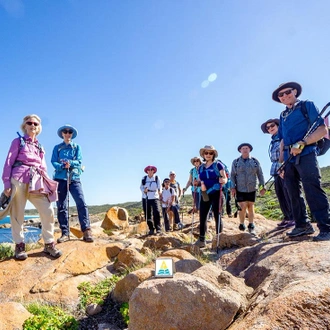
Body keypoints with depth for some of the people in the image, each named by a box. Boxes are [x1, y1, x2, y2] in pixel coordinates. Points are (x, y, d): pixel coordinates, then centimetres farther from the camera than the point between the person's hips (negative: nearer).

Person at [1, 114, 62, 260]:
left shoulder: (40, 147, 22)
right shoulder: (18, 141, 9)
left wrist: (48, 184, 10)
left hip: (36, 181, 4)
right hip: (19, 179, -3)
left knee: (48, 211, -6)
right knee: (17, 213, -1)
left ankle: (49, 244, 5)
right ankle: (19, 245, 11)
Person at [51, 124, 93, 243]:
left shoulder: (77, 147, 14)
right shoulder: (57, 148, 14)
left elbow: (79, 162, 1)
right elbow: (54, 162, 1)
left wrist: (69, 162, -19)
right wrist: (62, 166, -19)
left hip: (74, 178, -1)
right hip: (60, 178, 1)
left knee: (81, 203, -15)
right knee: (61, 206, 0)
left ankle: (86, 231, -15)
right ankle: (65, 233, 5)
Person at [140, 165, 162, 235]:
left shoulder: (157, 178, 4)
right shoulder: (144, 178, 7)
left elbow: (159, 187, -3)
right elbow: (141, 187, 6)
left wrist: (159, 191, -25)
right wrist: (144, 190, -17)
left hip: (154, 197, -2)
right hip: (145, 198, 2)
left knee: (157, 213, -15)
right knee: (147, 214, 3)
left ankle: (158, 229, -8)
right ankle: (151, 229, 13)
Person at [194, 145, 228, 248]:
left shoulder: (218, 164, -1)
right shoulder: (201, 167, 13)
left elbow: (225, 179, -4)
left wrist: (222, 180, -27)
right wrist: (197, 183, -5)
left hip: (216, 194, -4)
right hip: (205, 194, 4)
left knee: (217, 217, 1)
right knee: (202, 217, 2)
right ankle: (201, 240, 10)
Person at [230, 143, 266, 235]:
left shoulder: (255, 161, 6)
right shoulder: (235, 162, 5)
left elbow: (260, 174, 8)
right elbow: (232, 175, 3)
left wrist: (262, 187, 2)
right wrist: (233, 187, -6)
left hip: (252, 189, 1)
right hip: (240, 189, -1)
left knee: (251, 207, 5)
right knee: (243, 207, -9)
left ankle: (251, 227, 18)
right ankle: (241, 225, 11)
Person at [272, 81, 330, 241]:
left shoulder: (306, 105, 4)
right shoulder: (283, 115, 21)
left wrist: (302, 143, -18)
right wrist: (282, 163, 13)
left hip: (305, 156, -7)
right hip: (289, 159, 7)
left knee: (313, 191, -11)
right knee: (294, 193, 8)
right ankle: (302, 225, 18)